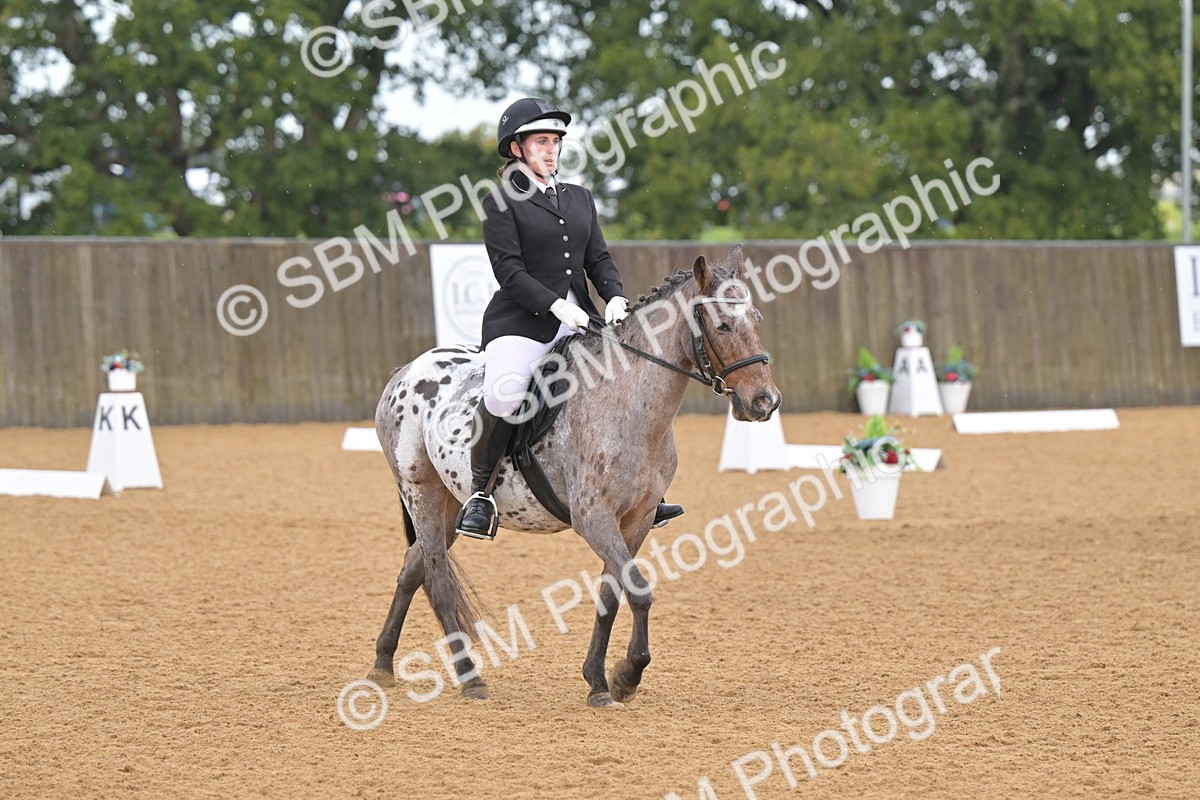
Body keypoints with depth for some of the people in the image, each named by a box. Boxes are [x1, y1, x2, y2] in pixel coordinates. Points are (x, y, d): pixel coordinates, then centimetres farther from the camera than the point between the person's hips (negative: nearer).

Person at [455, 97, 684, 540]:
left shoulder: (579, 198, 19)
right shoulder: (501, 203, -1)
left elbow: (598, 258, 14)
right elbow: (510, 271, -10)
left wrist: (615, 296, -6)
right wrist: (555, 305, -21)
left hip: (579, 320, 7)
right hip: (521, 321, -7)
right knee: (503, 395, -32)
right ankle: (479, 492, -13)